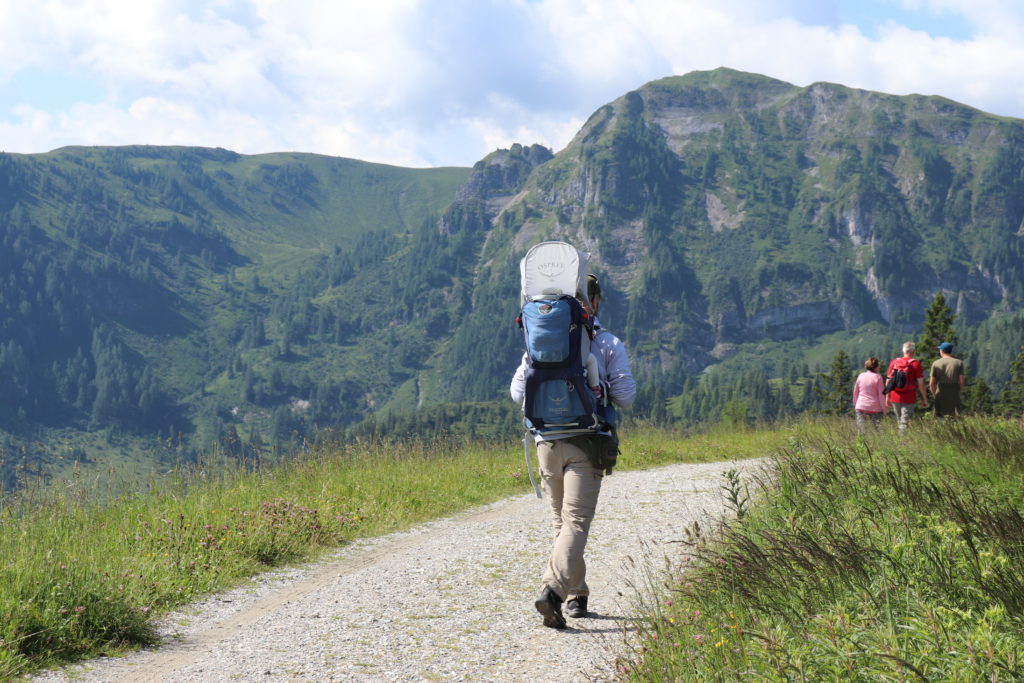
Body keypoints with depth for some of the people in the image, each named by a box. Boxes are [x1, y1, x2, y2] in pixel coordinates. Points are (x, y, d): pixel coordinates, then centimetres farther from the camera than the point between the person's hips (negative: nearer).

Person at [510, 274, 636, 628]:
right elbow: (625, 396, -4)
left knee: (561, 521, 16)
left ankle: (576, 595, 21)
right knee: (576, 521, -7)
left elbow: (518, 392, 5)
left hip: (547, 442, 3)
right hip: (585, 443, -3)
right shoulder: (608, 343, -1)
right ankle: (553, 588, -27)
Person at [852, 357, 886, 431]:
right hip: (875, 408, -3)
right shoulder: (878, 377, -5)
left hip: (861, 407, 3)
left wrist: (855, 405, 22)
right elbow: (881, 395, -4)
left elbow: (855, 393, 11)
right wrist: (884, 408, 4)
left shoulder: (860, 376, 5)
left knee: (861, 431, 3)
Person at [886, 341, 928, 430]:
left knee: (899, 422, 18)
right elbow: (920, 383, -7)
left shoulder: (894, 362, 5)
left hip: (895, 397, 4)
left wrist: (887, 397, 14)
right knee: (904, 424, -5)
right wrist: (925, 399, 2)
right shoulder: (916, 364, -5)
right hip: (909, 398, -4)